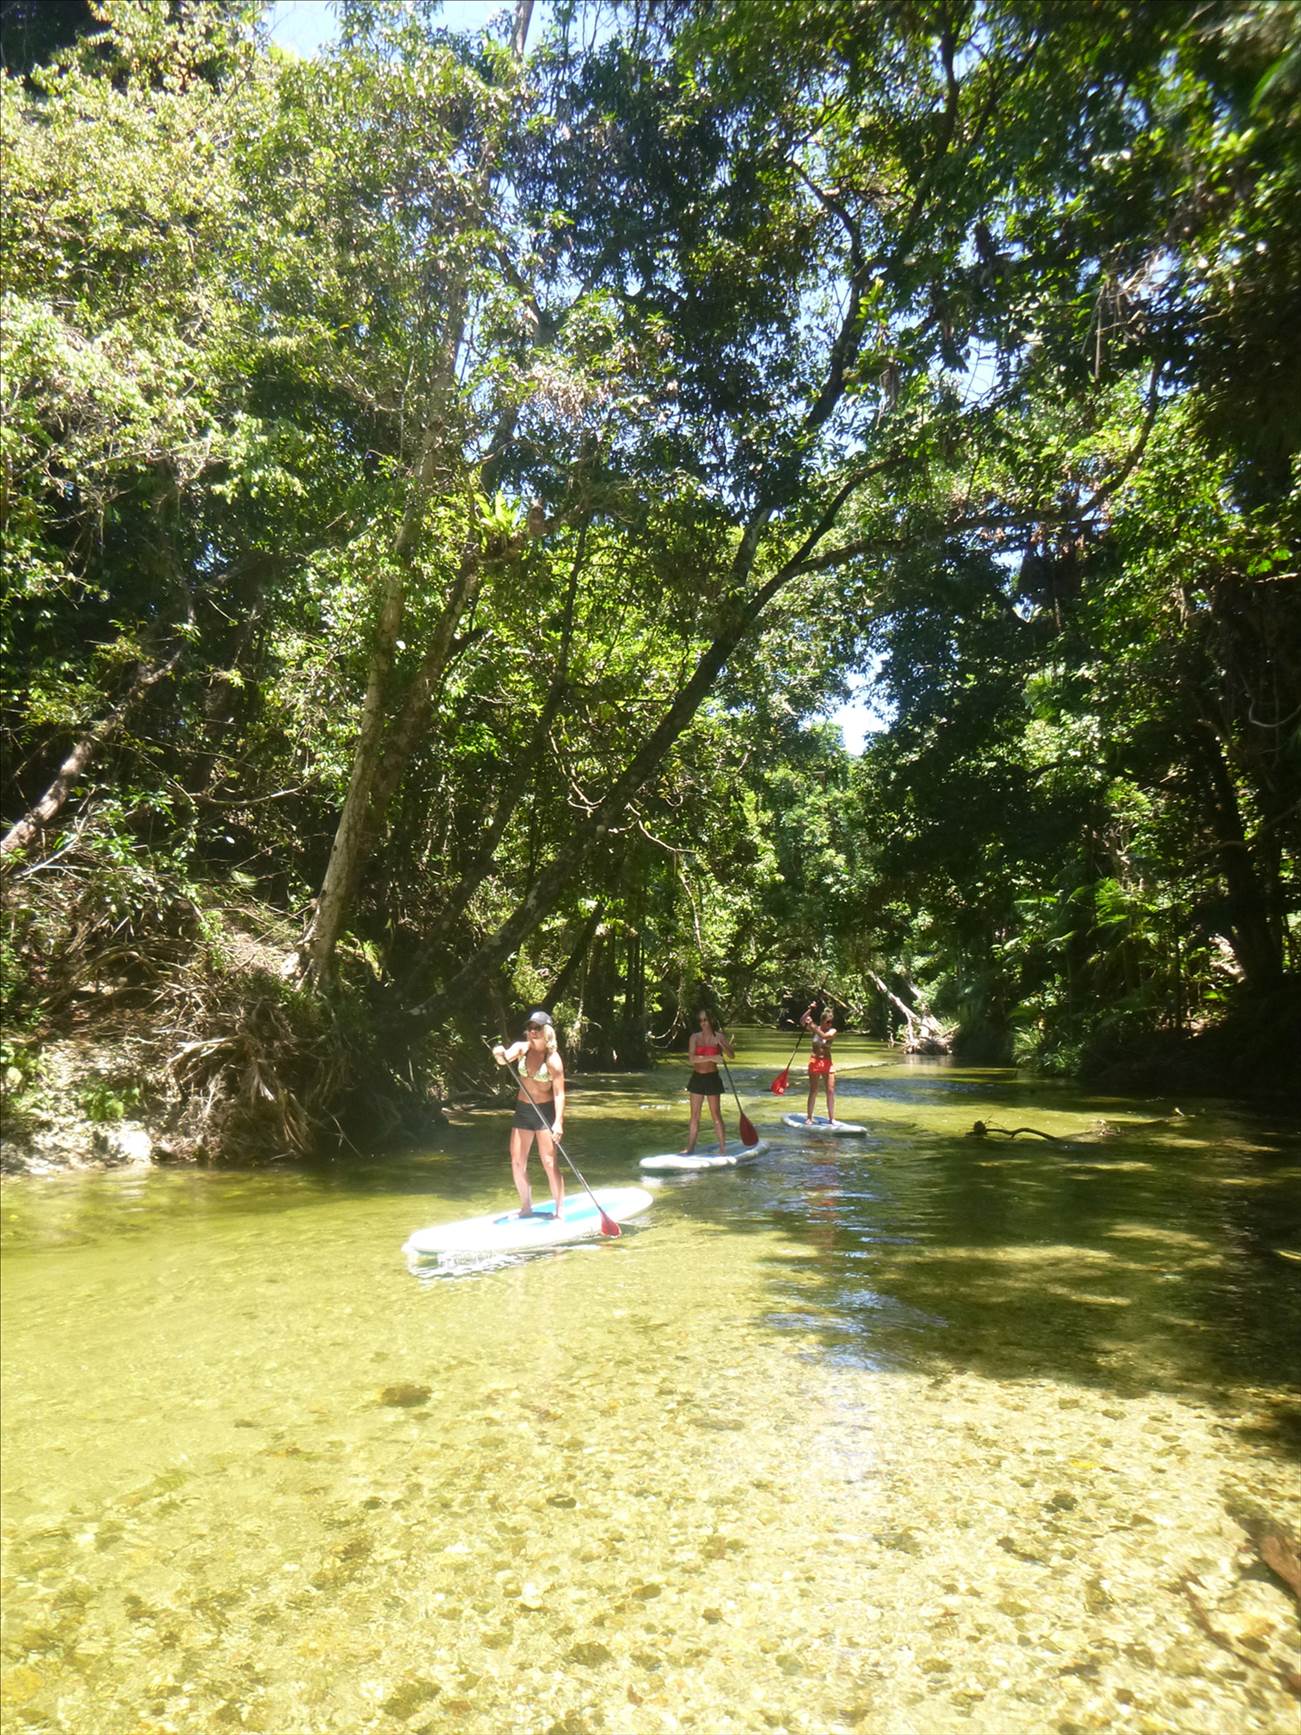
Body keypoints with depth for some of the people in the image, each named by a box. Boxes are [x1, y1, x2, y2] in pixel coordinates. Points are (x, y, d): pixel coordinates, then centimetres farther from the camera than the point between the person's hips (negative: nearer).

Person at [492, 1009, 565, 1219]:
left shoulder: (553, 1058, -14)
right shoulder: (521, 1048, -2)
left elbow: (559, 1093, -17)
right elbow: (505, 1059, -21)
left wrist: (558, 1122, -26)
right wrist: (499, 1056, -45)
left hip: (545, 1111, -5)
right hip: (522, 1109, 5)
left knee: (549, 1162, -5)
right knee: (517, 1162, 8)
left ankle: (560, 1211, 5)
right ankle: (526, 1206, 25)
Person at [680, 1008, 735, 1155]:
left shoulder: (719, 1036, -4)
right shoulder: (695, 1037, -1)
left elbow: (732, 1056, -11)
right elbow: (692, 1058, -14)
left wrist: (721, 1044, -27)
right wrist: (711, 1057, -26)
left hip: (712, 1078, -3)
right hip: (697, 1078, 3)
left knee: (716, 1114, -1)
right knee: (695, 1115, 9)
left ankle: (722, 1148, 6)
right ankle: (690, 1148, 16)